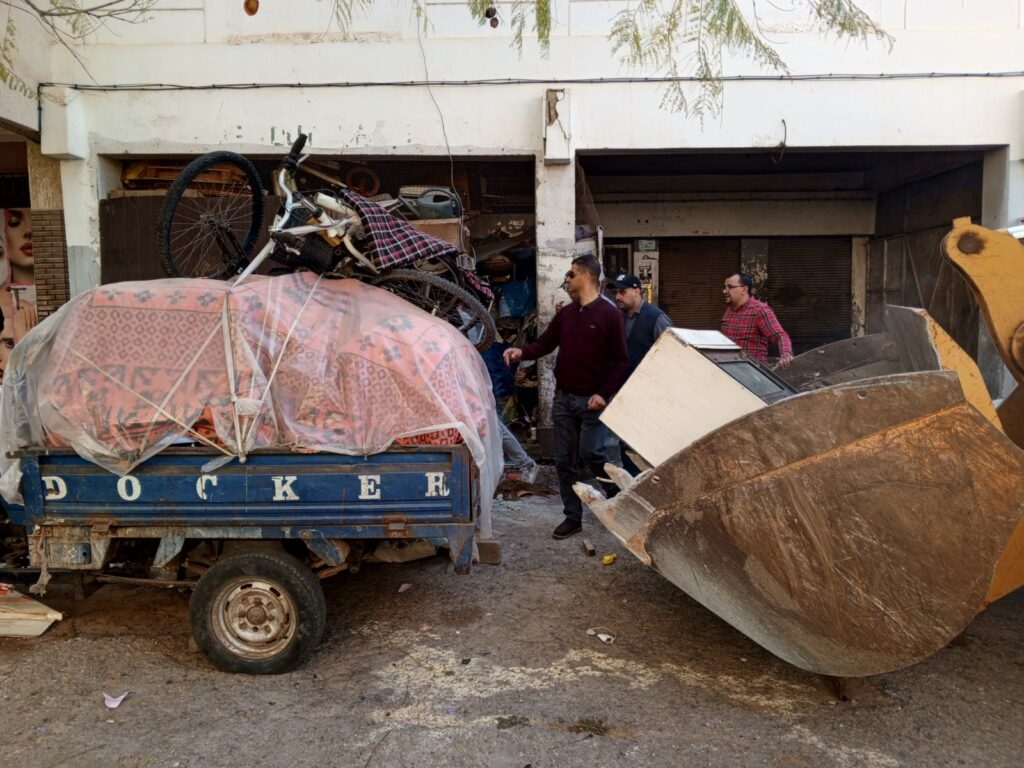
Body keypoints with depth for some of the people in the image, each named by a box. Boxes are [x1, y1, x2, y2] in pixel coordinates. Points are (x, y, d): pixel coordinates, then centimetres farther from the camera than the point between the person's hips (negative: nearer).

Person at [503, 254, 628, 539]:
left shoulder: (610, 315, -6)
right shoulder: (565, 314, 10)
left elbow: (621, 360, -7)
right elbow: (545, 343, 10)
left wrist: (604, 393, -16)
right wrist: (522, 352, -11)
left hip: (592, 400, -5)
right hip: (563, 398, 5)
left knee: (590, 452, -13)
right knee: (564, 461, 6)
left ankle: (617, 496, 17)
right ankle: (573, 517, 18)